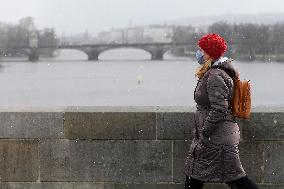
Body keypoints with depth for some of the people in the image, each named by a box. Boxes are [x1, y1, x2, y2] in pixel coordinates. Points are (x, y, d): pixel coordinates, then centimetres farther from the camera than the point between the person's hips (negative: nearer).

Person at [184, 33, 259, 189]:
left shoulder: (215, 77, -19)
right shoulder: (214, 73, 13)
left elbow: (219, 109, -26)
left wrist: (204, 133, -20)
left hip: (217, 137, -11)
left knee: (234, 176, -4)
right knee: (193, 176, 14)